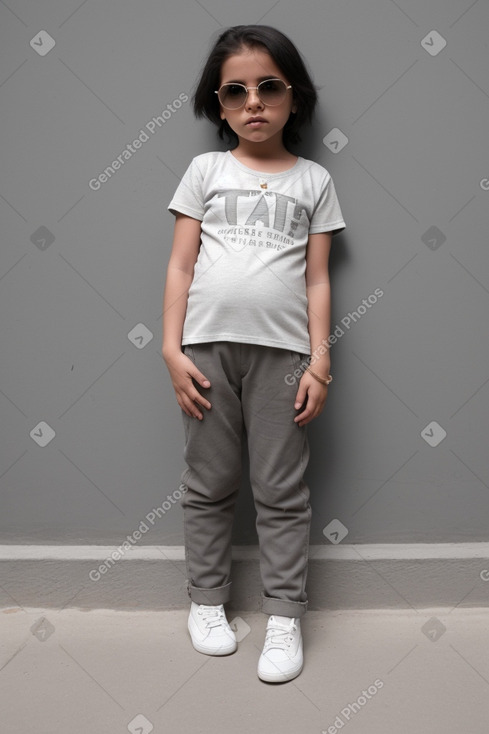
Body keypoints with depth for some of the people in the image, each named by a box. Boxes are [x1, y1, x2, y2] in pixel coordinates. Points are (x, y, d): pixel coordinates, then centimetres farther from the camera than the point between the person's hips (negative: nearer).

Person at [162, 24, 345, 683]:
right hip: (208, 346, 1)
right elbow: (181, 266, 6)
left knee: (282, 492, 4)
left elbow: (317, 278, 6)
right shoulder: (205, 171, 10)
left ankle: (285, 616, 16)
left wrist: (319, 362, -2)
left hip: (283, 350, 0)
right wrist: (172, 349, -3)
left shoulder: (314, 180, 10)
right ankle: (207, 600, 25)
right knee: (209, 486, 9)